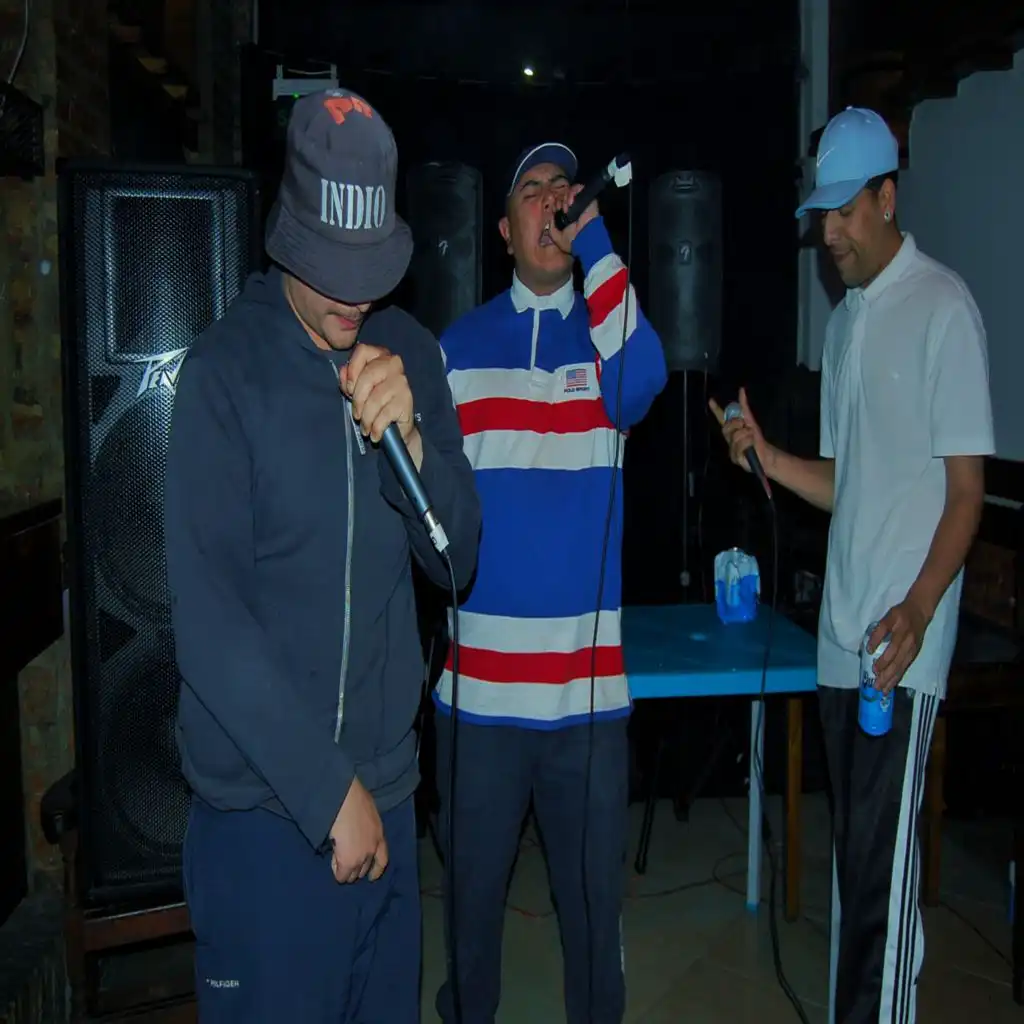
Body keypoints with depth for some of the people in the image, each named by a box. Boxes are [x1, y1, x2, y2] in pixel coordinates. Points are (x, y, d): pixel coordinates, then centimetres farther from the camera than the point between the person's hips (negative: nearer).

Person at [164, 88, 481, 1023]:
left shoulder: (408, 353, 2)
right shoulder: (225, 372, -9)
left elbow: (456, 560, 2)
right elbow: (207, 618, -14)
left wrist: (410, 438, -16)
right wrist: (326, 789, -13)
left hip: (387, 792, 4)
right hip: (263, 807, -4)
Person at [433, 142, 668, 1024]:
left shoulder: (603, 335, 4)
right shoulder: (458, 346, 6)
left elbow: (643, 380, -21)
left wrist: (594, 240, -18)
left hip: (588, 684, 0)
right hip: (478, 680, 1)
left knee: (595, 893, 14)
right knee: (475, 884, 16)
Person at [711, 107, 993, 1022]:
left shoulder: (943, 308, -7)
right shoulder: (846, 319, 16)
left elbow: (967, 489, -11)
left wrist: (917, 611, -21)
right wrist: (767, 456, 2)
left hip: (903, 644, -7)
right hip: (842, 637, 7)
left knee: (883, 861, -2)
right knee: (854, 851, 16)